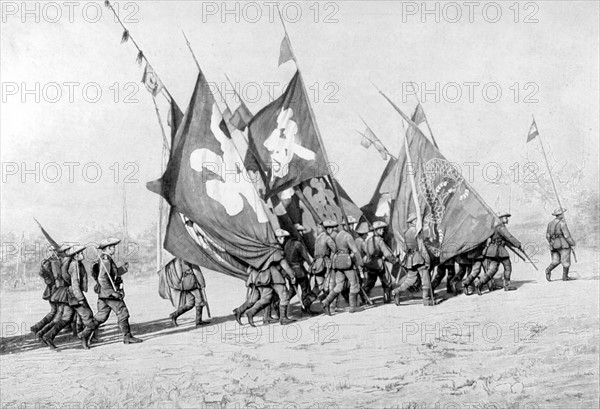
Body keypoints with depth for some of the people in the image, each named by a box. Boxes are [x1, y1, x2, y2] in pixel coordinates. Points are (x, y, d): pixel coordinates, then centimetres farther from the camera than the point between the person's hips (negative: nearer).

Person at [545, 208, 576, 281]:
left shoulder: (550, 223, 9)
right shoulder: (562, 223, -13)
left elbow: (547, 236, 12)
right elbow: (567, 235, -14)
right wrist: (572, 243, -2)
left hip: (554, 246, 7)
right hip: (563, 245, -6)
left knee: (556, 261, 10)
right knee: (566, 261, 5)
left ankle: (549, 269, -13)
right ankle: (565, 276, 10)